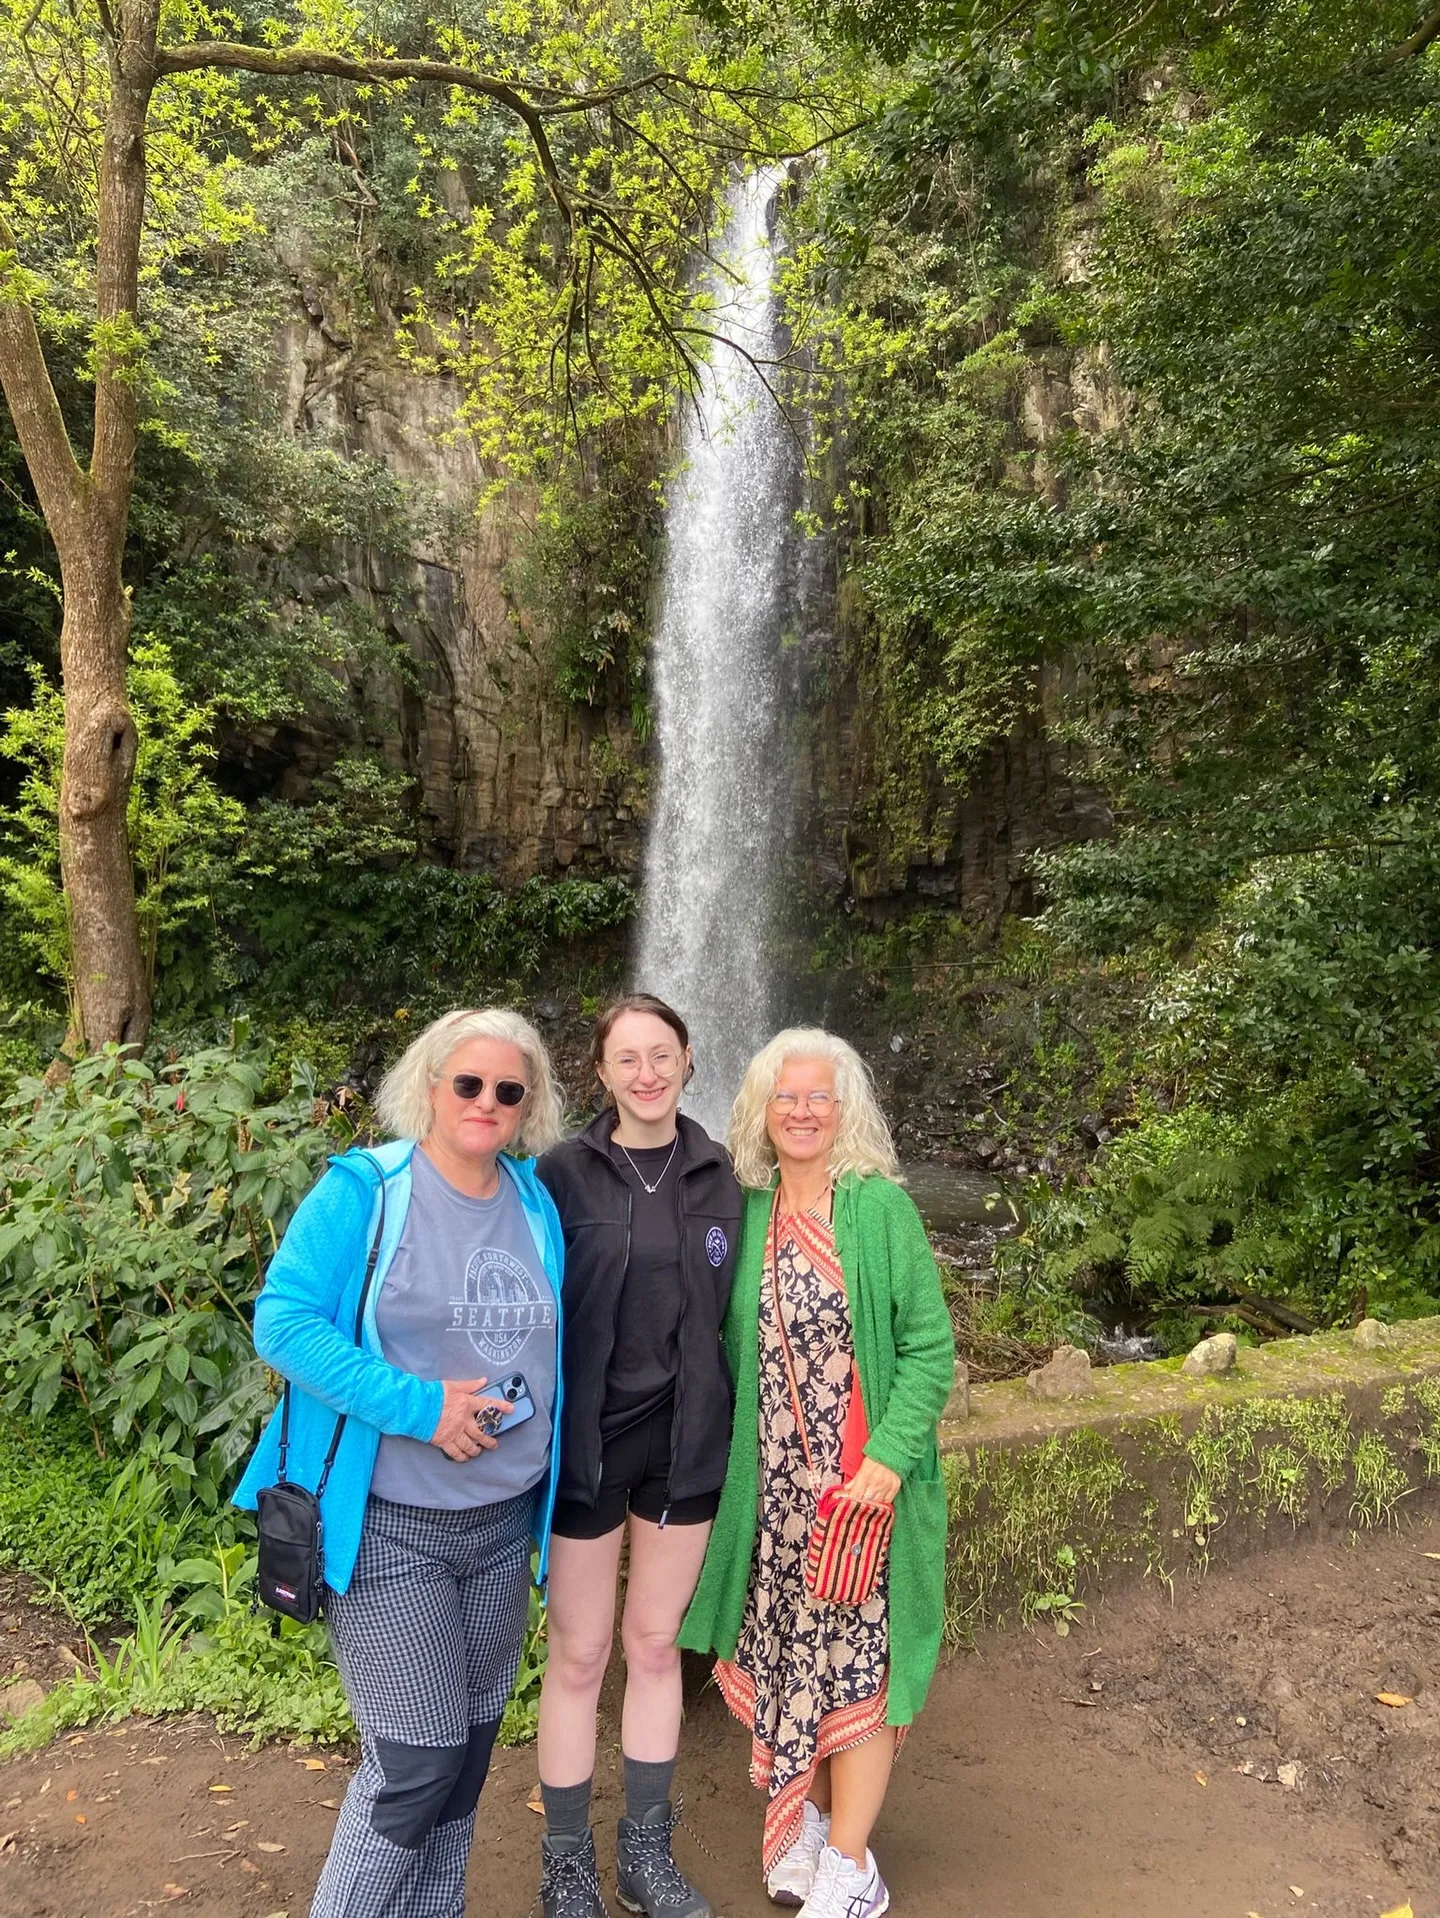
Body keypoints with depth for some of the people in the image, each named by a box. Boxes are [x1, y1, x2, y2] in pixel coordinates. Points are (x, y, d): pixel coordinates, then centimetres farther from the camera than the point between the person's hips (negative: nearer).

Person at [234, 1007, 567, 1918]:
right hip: (389, 1526, -5)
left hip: (503, 1521, 6)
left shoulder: (537, 1204, 4)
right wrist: (420, 1406, -23)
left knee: (471, 1747, 18)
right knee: (416, 1758, 0)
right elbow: (283, 1320, -18)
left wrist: (532, 1429, 3)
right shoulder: (363, 1191, -12)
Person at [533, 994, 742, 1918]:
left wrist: (728, 1425, 5)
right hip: (588, 1441, -2)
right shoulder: (565, 1173, -9)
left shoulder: (719, 1176, 0)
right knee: (580, 1653, 10)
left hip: (684, 1442, 3)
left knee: (657, 1644, 17)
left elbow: (730, 1313, 6)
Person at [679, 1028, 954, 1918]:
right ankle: (809, 1823, 35)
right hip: (773, 1484, 4)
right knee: (787, 1654, 13)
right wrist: (733, 1457, 2)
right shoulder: (748, 1216, 3)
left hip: (866, 1478, -3)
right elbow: (735, 1349, 10)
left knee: (857, 1661, 5)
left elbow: (929, 1347, -9)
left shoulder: (881, 1208, -9)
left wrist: (890, 1456, -17)